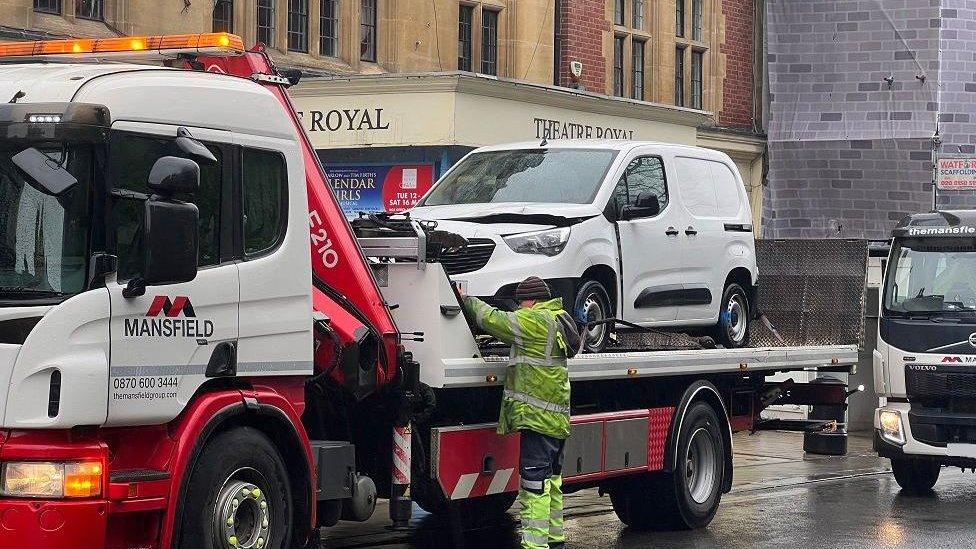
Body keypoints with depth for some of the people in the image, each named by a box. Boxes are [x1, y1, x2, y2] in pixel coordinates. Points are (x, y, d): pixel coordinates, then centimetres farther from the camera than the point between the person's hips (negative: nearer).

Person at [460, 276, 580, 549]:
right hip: (557, 418, 10)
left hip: (539, 415, -10)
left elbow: (492, 320, -9)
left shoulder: (536, 320, -13)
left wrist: (468, 300, 7)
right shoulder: (558, 321, 17)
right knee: (550, 480, 19)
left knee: (534, 483, -11)